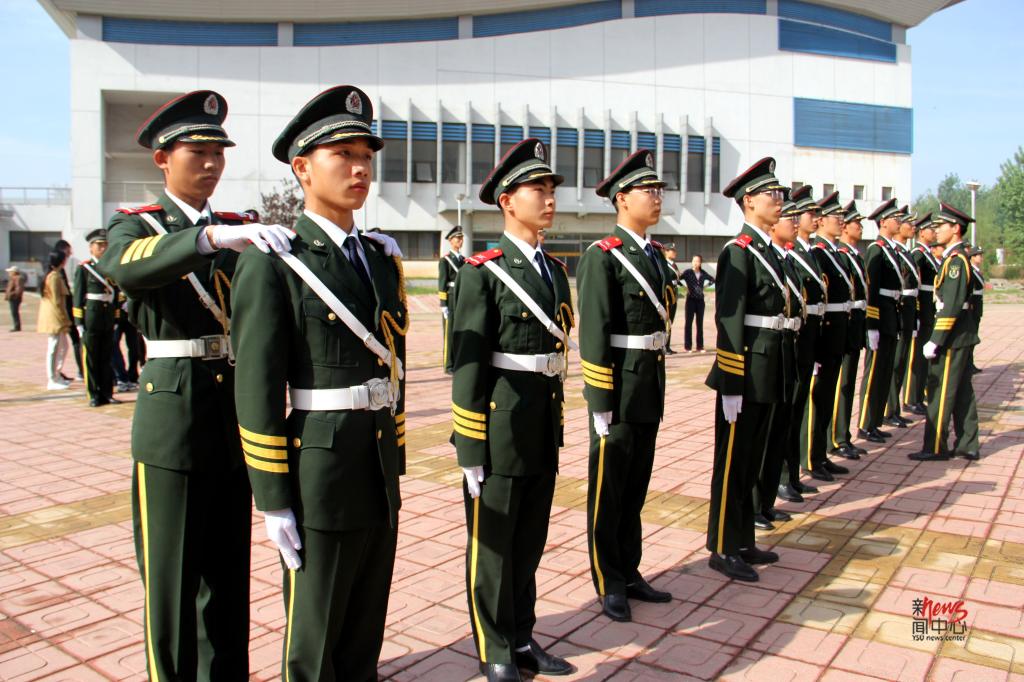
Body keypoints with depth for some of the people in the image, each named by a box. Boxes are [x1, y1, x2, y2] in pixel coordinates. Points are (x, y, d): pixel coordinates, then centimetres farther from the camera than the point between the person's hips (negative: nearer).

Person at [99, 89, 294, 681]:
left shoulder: (239, 230, 11)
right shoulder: (136, 226, -1)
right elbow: (124, 267, -26)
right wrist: (212, 235, -42)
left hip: (237, 417, 4)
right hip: (173, 418, -4)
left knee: (229, 565, 16)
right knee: (172, 572, 7)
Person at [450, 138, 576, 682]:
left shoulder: (554, 270, 10)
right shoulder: (482, 272, -12)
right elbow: (468, 365, -13)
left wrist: (558, 426, 15)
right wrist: (470, 451, -14)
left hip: (544, 431, 6)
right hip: (500, 427, -6)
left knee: (531, 541, 18)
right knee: (493, 544, 10)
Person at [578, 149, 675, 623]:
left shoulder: (656, 255, 12)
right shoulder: (602, 257, -13)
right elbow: (593, 333, -17)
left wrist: (656, 388, 15)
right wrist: (601, 403, -18)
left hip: (651, 387, 8)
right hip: (619, 386, -7)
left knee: (637, 486, 17)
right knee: (609, 490, 6)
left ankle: (629, 572, 31)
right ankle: (609, 584, 21)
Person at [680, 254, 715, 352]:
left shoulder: (703, 273, 5)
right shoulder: (688, 272, -6)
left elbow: (713, 279, 20)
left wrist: (706, 284, 5)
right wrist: (685, 286, -20)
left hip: (700, 300, 4)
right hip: (691, 300, -4)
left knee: (700, 323, 8)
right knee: (689, 323, 0)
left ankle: (700, 346, 14)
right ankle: (687, 346, 5)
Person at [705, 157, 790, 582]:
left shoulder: (768, 250, 14)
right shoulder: (738, 252, -14)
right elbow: (729, 321, -19)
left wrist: (776, 373, 17)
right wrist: (731, 386, -21)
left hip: (768, 371, 9)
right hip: (745, 371, -9)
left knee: (751, 461, 17)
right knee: (733, 461, 2)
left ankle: (743, 541, 30)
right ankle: (722, 550, 15)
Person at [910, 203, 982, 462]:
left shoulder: (955, 260, -16)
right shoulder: (960, 258, 14)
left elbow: (951, 306, -23)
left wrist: (935, 341, -22)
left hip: (953, 336, -10)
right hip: (963, 335, 10)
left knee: (941, 391, -3)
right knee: (962, 391, 13)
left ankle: (936, 447, 3)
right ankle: (967, 446, 20)